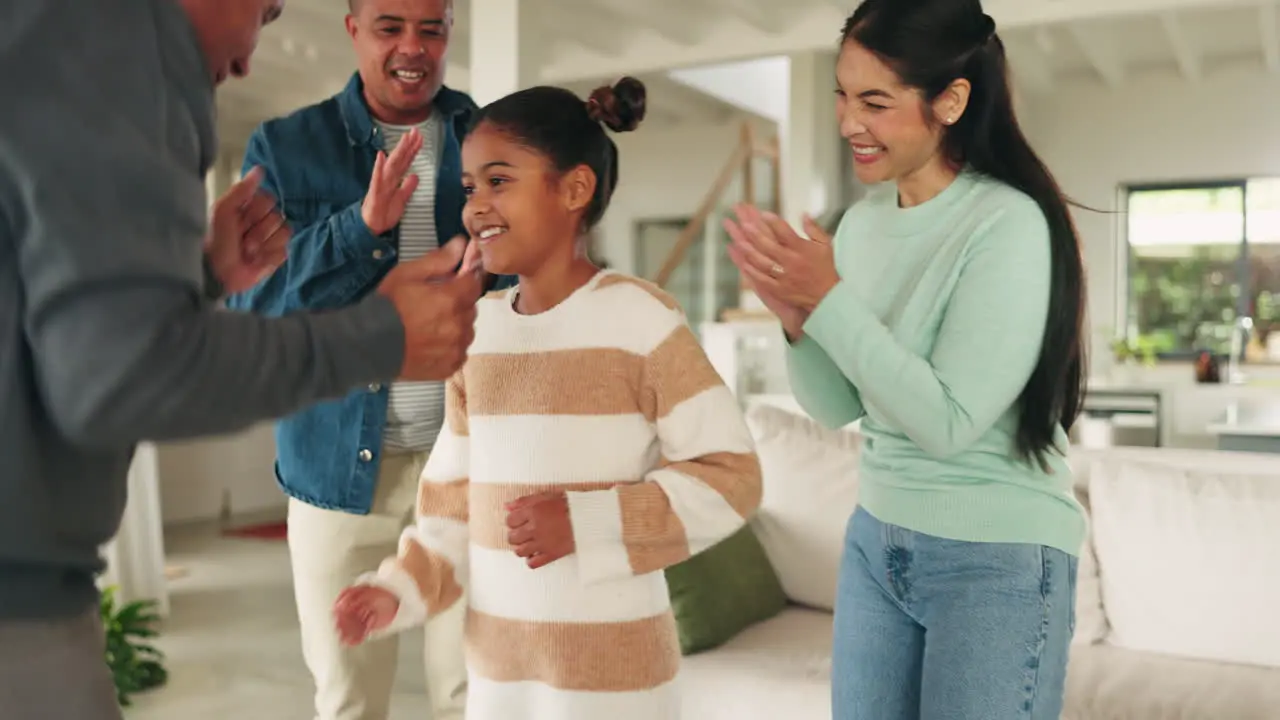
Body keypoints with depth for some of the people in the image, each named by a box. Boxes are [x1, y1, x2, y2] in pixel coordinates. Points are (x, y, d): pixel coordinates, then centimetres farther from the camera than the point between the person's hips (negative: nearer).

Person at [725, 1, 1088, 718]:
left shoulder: (1009, 226, -18)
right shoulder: (863, 219, 2)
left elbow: (947, 424, -22)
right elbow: (839, 408, 5)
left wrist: (831, 300, -24)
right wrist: (796, 316, -13)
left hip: (997, 559, -6)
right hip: (876, 537, 6)